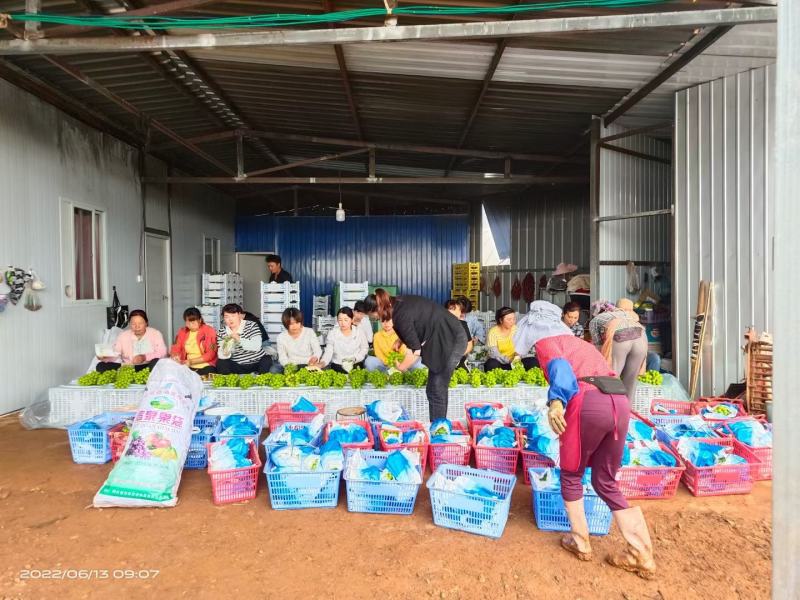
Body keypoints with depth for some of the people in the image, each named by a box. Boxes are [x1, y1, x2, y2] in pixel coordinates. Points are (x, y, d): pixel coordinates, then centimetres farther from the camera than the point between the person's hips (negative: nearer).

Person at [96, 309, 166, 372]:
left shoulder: (155, 334, 3)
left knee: (157, 361, -35)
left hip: (148, 367, -3)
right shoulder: (123, 336, 11)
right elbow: (115, 354, 3)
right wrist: (104, 357, -19)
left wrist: (145, 357, -22)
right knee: (101, 366, -17)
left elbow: (162, 352, -8)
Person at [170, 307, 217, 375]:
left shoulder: (209, 331, -3)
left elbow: (210, 354, -8)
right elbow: (175, 349, 8)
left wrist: (192, 361, -17)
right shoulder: (182, 331, 10)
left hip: (206, 367, -3)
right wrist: (175, 356, -15)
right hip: (188, 367, 4)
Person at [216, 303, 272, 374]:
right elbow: (221, 356, -8)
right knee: (221, 364, -21)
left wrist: (239, 339, -39)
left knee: (267, 362, -29)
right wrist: (225, 353, -32)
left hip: (257, 362, -2)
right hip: (237, 365, 2)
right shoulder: (222, 332, -1)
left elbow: (257, 346, -25)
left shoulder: (251, 326, -9)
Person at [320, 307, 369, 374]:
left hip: (356, 365, 1)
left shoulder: (359, 333, -1)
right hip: (337, 366, 0)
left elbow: (365, 348, 9)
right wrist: (322, 363, -27)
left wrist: (355, 358, -7)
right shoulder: (332, 333, -2)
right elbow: (328, 352, -8)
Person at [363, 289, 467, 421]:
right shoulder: (398, 302, 4)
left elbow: (415, 351, -16)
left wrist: (400, 367, 0)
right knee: (433, 390, 11)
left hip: (452, 340, -9)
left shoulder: (400, 316, -22)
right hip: (447, 337, 9)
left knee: (436, 392, -5)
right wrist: (400, 339, 14)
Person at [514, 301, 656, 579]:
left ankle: (580, 543, 27)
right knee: (606, 482, 20)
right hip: (620, 403, 7)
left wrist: (556, 400, -30)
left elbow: (559, 366, -12)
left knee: (571, 476, 17)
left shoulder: (545, 342, 11)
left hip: (588, 403, -7)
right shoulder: (579, 341, 33)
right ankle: (643, 556, 17)